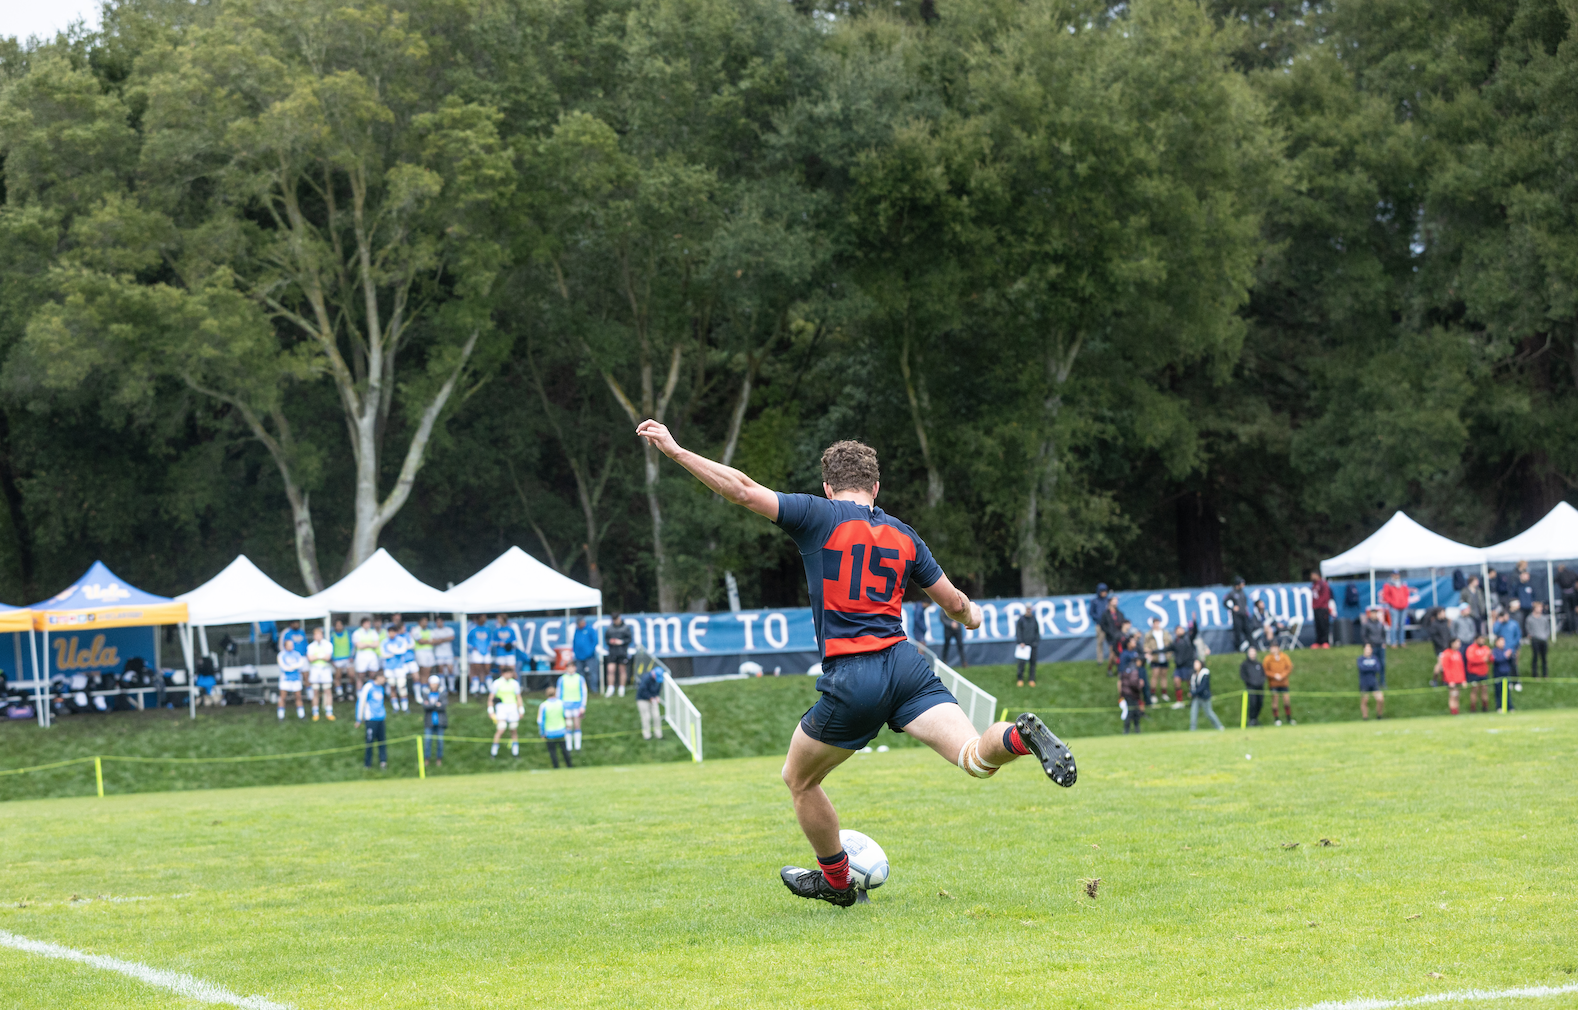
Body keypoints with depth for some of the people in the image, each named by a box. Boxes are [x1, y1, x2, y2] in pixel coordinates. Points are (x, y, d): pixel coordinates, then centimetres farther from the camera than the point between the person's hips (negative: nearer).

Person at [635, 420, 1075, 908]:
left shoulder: (819, 516, 2)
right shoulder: (902, 535, 16)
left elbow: (743, 490, -7)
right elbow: (955, 603, 24)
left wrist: (674, 450, -1)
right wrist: (971, 613, 48)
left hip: (850, 680, -3)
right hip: (906, 665, 3)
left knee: (799, 780, 20)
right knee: (975, 758, -7)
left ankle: (835, 880, 32)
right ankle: (1019, 736, -39)